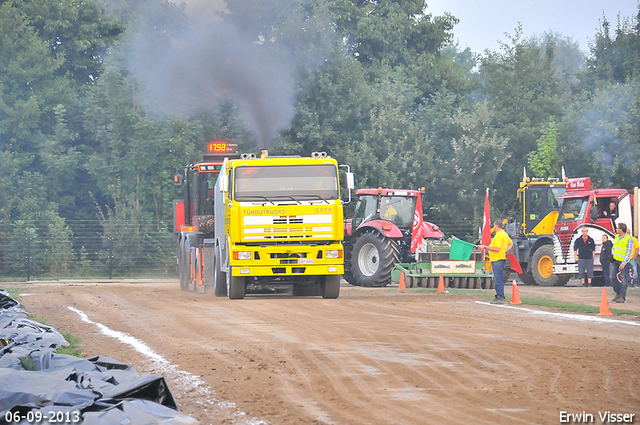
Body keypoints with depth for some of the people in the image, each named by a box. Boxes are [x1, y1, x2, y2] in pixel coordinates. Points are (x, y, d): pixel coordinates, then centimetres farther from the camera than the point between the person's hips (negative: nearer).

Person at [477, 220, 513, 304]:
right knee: (497, 279, 15)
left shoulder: (499, 235, -16)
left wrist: (485, 247, -19)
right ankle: (498, 297, 19)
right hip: (499, 259, 11)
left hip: (498, 259, -11)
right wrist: (505, 251, 23)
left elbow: (497, 249, -24)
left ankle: (500, 298, -12)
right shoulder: (504, 234, 17)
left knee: (498, 279, -11)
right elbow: (511, 243, 33)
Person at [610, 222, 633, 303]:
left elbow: (629, 253, -15)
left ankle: (622, 297, -1)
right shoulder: (617, 236, 9)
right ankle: (618, 293, 15)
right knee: (612, 277, 0)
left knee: (624, 279, -4)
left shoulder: (629, 239, -12)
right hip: (615, 260, 7)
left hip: (624, 261, -7)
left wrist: (623, 263, -22)